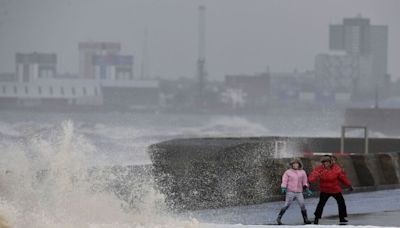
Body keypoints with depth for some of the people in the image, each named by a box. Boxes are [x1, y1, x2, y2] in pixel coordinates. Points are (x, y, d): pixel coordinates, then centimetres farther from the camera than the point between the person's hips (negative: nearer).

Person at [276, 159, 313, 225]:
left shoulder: (302, 172, 11)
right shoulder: (288, 172, 2)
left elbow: (304, 182, 17)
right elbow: (284, 181, 0)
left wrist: (307, 189, 6)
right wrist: (283, 188, -15)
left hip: (299, 192, 3)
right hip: (290, 192, -3)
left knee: (302, 206, -4)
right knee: (286, 205, -7)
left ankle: (306, 219, 8)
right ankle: (279, 218, 1)